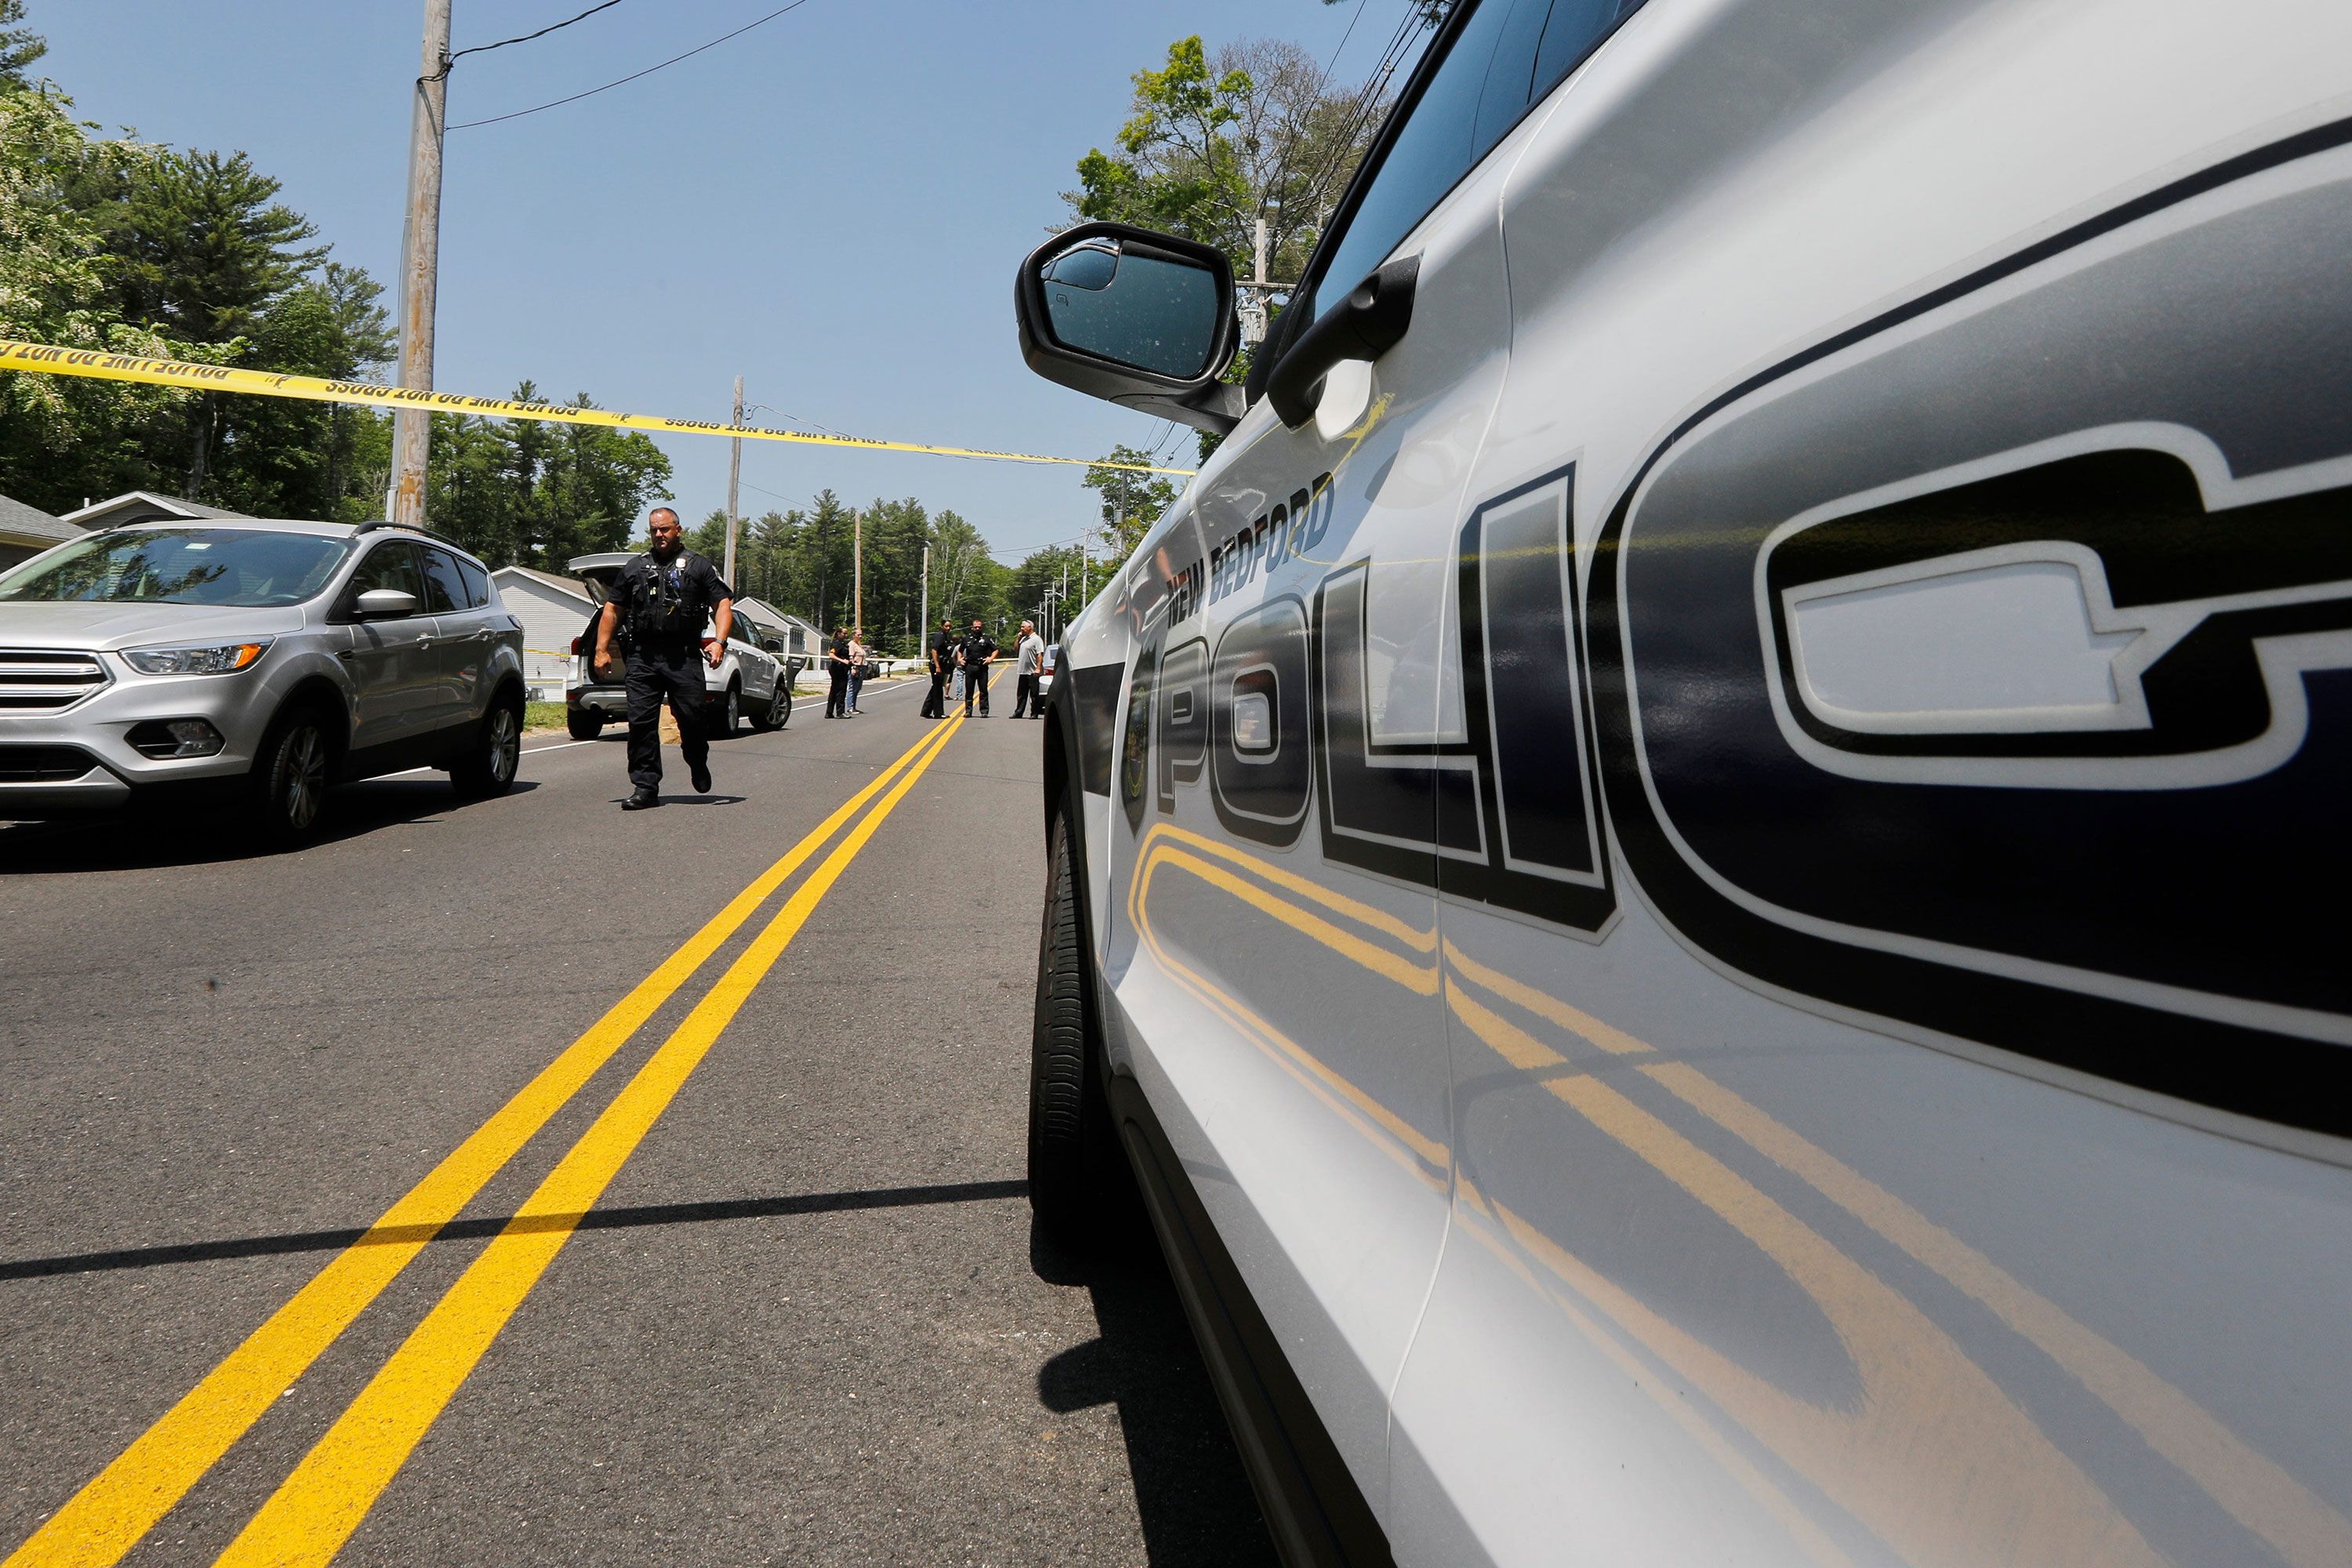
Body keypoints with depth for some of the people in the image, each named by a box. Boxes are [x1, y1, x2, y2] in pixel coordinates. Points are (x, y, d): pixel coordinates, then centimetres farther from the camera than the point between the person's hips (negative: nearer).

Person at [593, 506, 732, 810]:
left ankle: (698, 766, 28)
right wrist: (602, 649, 11)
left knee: (691, 718, -1)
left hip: (684, 657, -2)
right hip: (642, 657, 3)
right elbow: (612, 610, 21)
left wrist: (719, 641, -13)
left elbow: (723, 604, 3)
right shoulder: (634, 568, 19)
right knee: (640, 722, -4)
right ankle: (646, 787, 2)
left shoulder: (698, 566, 10)